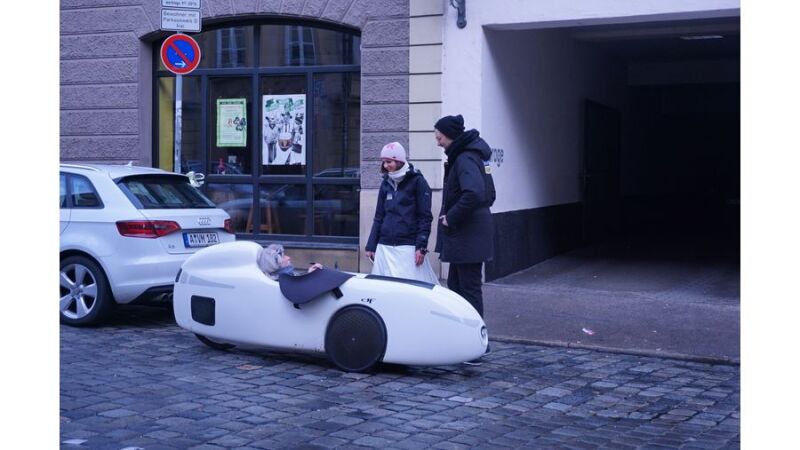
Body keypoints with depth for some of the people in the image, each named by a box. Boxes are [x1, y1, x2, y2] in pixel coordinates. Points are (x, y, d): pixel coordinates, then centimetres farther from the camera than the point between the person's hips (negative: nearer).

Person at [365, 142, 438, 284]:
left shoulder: (417, 181, -1)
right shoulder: (386, 183, 14)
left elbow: (425, 217, -5)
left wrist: (421, 247, -13)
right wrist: (371, 246, 12)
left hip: (408, 247, -5)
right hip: (384, 247, 5)